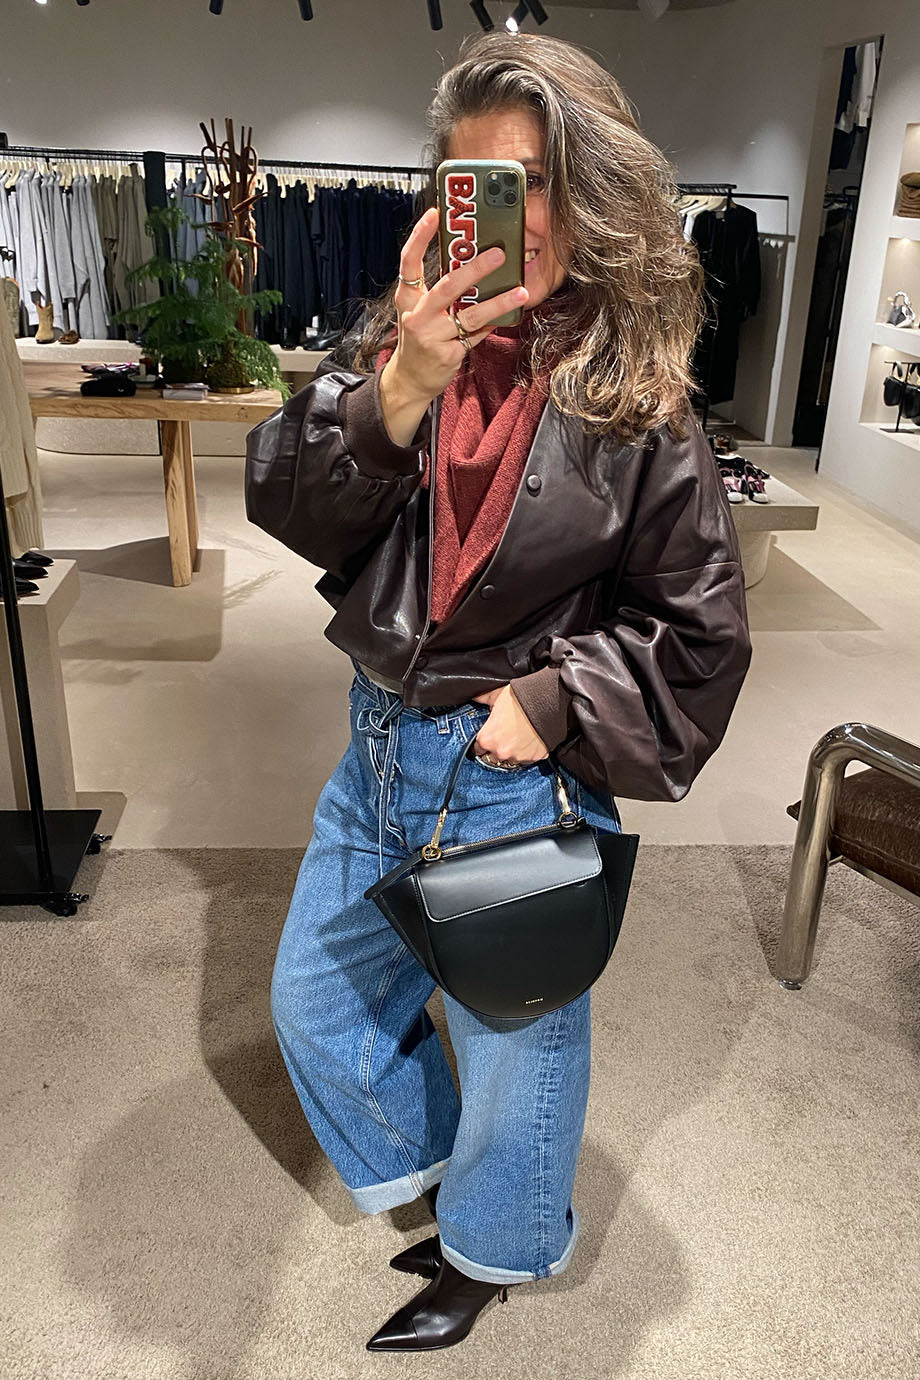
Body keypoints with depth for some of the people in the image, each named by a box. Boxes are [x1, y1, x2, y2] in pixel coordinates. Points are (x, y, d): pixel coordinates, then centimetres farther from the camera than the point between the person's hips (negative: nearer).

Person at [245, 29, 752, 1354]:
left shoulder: (637, 405, -12)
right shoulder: (403, 336, -2)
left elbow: (699, 631, -7)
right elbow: (286, 504, -13)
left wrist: (549, 699, -18)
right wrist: (399, 388, -27)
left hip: (516, 779, -5)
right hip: (378, 752, 5)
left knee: (514, 1030, 16)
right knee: (314, 998, 22)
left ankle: (489, 1250, 48)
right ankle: (426, 1166, 51)